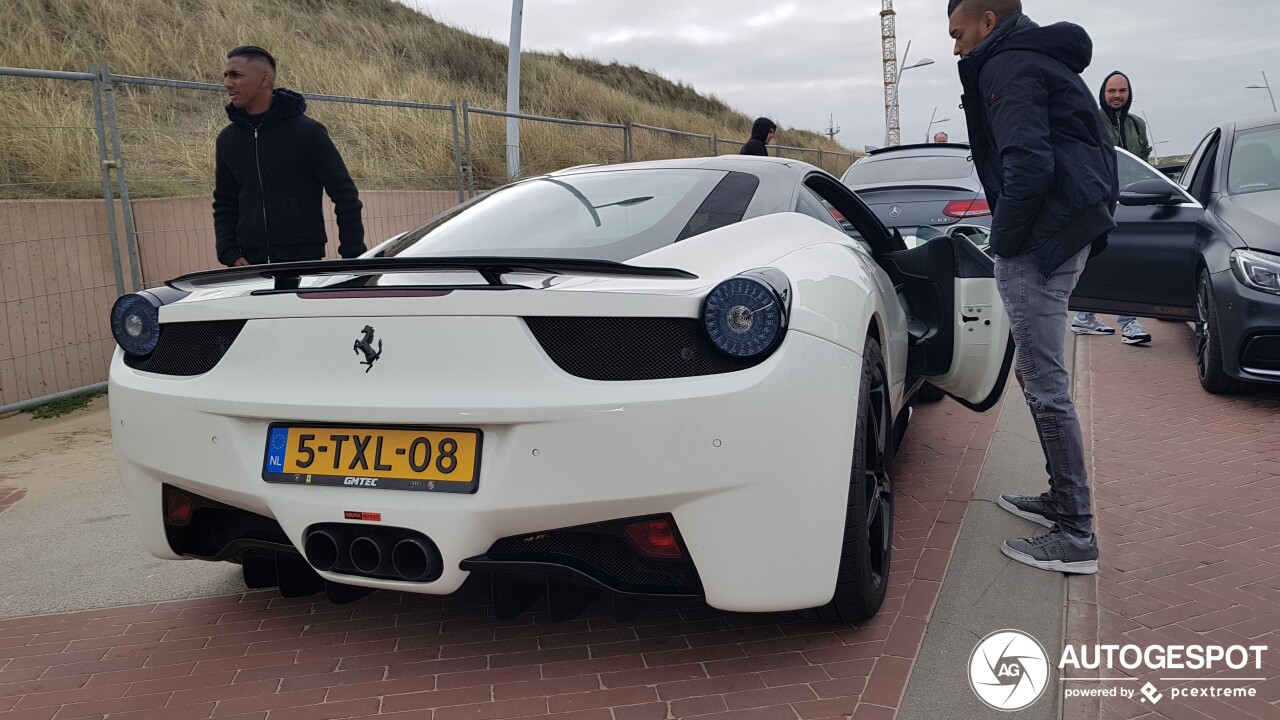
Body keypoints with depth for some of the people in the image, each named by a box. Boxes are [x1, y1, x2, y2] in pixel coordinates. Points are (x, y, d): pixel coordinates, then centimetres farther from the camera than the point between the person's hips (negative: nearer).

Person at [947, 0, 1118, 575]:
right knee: (1041, 376, 17)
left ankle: (1076, 537, -3)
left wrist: (1003, 241, -12)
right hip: (1075, 226, 11)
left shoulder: (1008, 67, -8)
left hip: (1041, 238, -11)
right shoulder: (1044, 61, 24)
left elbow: (1027, 166, -22)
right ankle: (1063, 500, 27)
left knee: (1045, 384, -8)